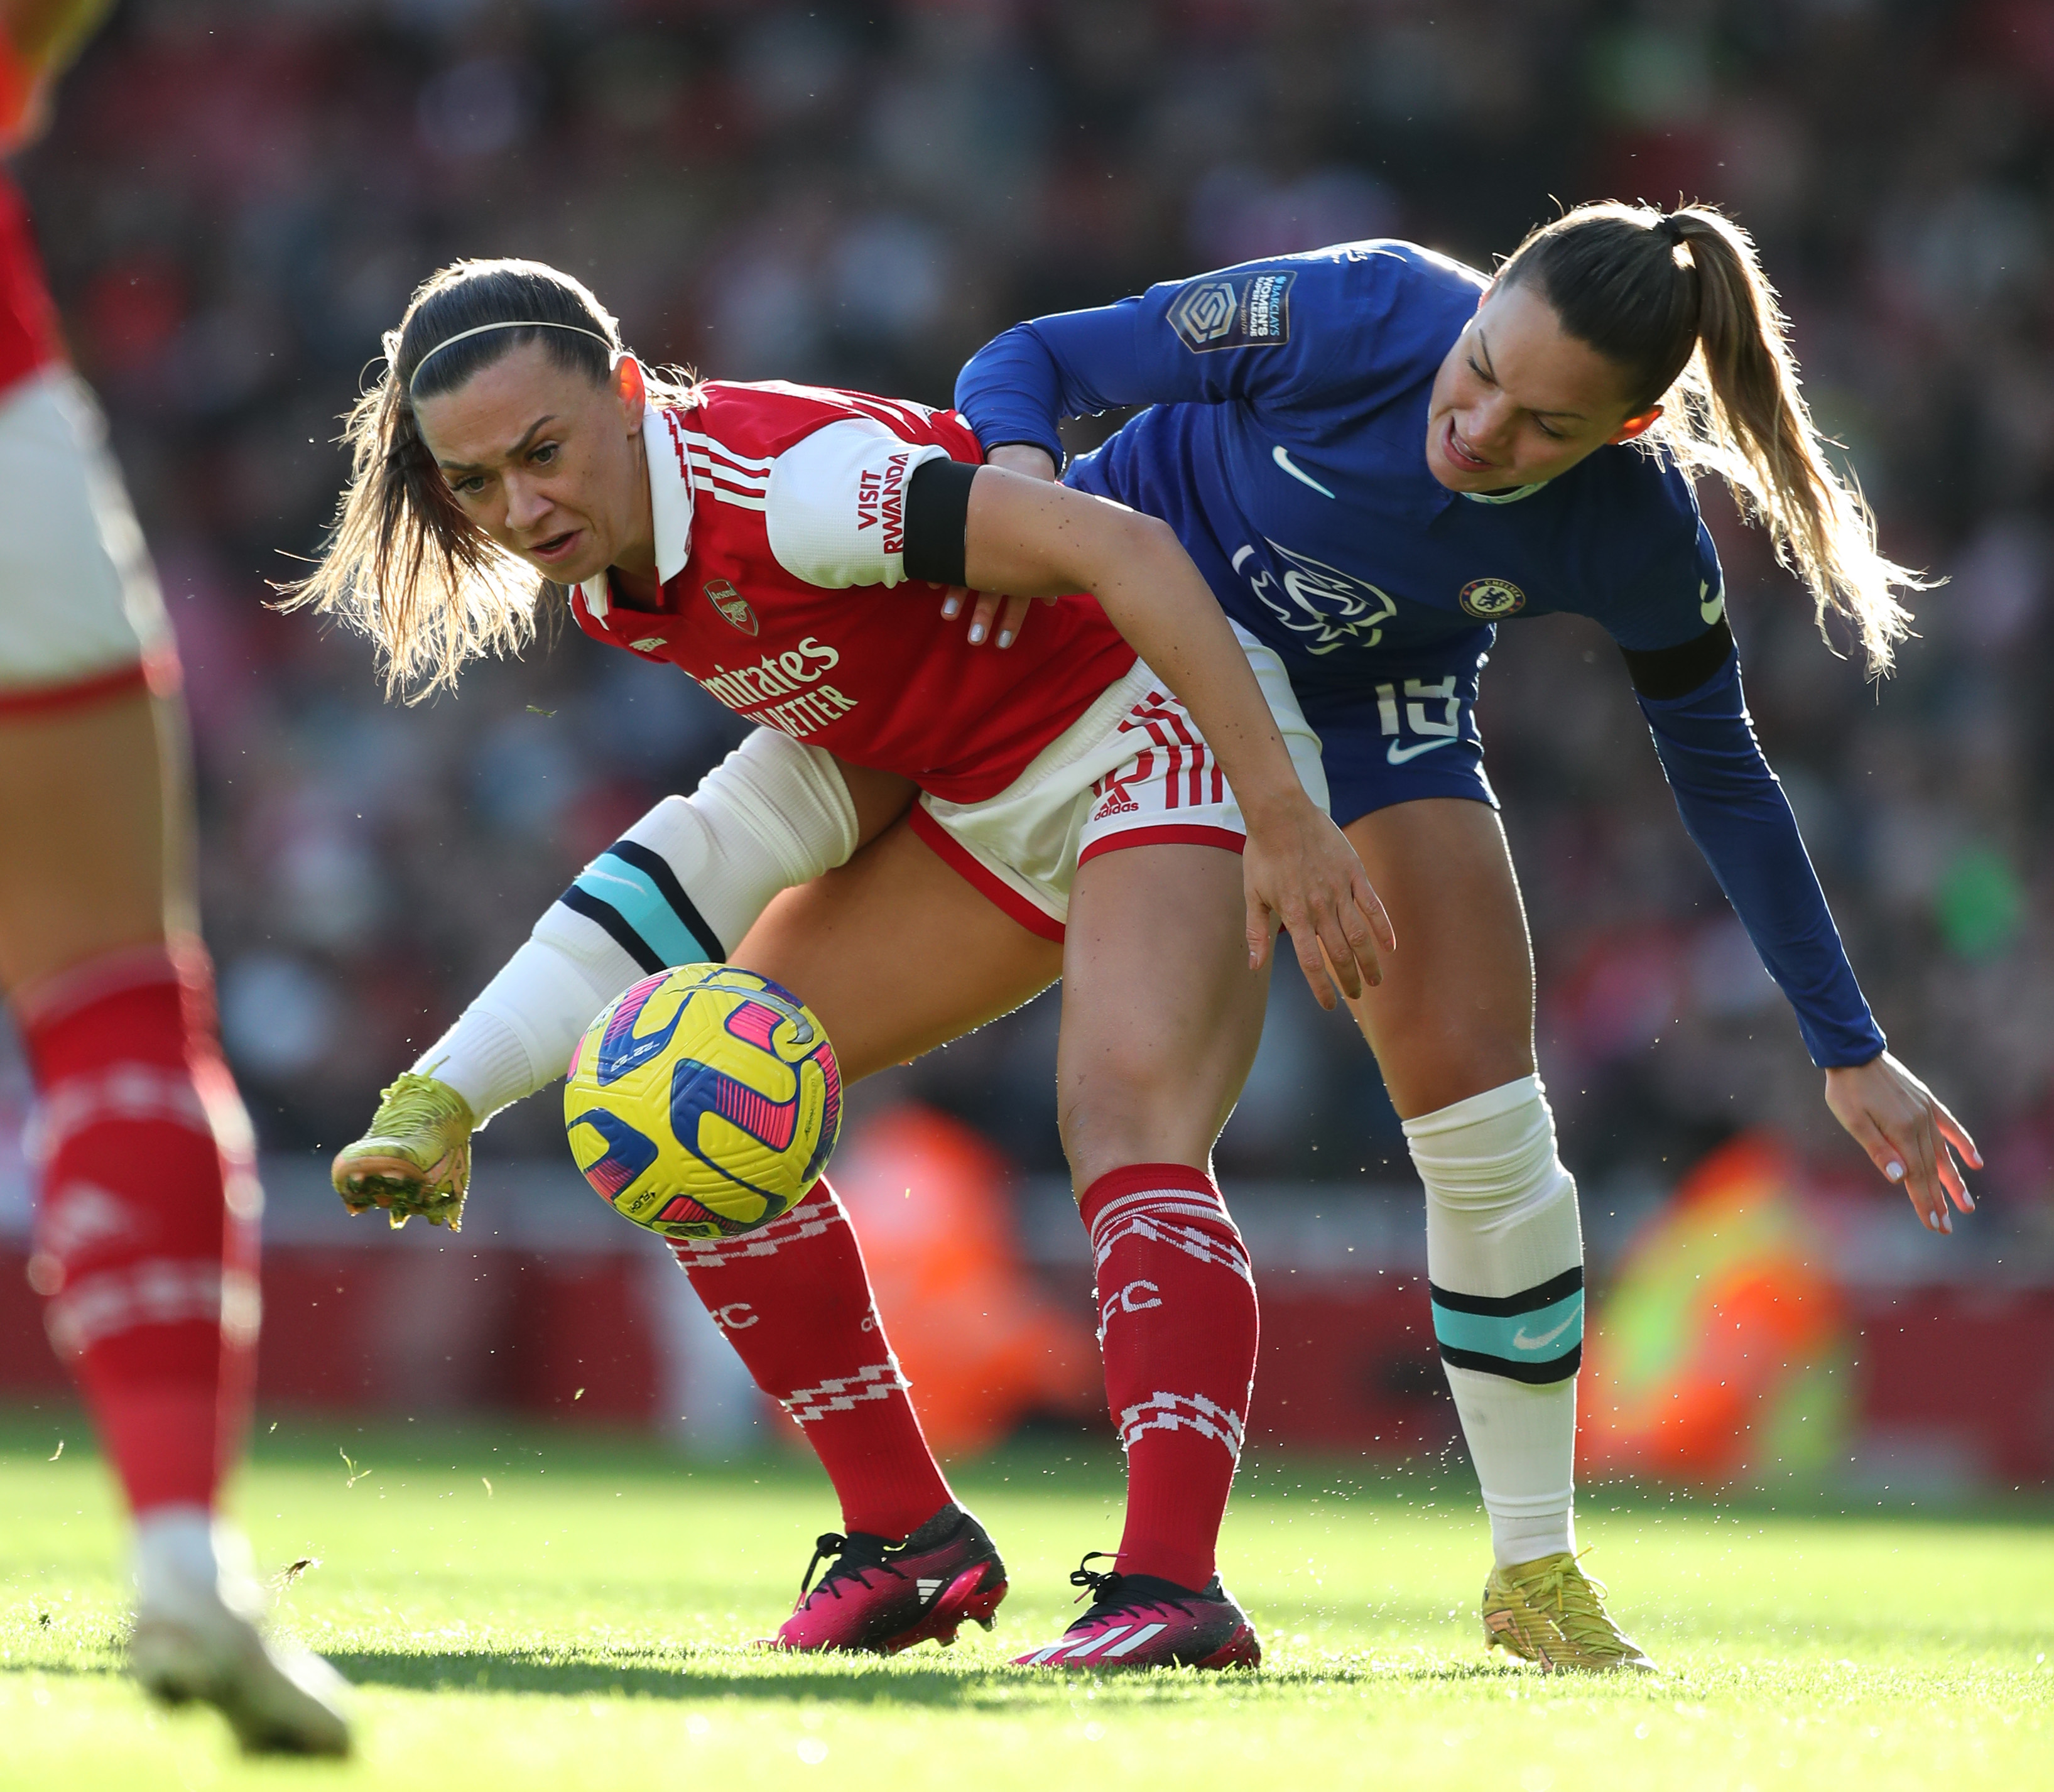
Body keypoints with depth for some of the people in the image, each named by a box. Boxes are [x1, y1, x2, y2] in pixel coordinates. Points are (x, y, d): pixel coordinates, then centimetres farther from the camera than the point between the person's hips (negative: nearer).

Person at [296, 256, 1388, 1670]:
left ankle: (1174, 1589, -42)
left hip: (1163, 719, -9)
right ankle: (909, 1539, 6)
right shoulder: (604, 565, -3)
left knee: (1126, 1117, -31)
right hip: (988, 799, 9)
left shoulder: (781, 478, -29)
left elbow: (1127, 549, -33)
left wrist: (1282, 817, -36)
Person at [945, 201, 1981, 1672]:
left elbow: (1722, 777, -9)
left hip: (1372, 707, 1)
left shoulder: (1637, 539, -26)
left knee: (1483, 1109, -8)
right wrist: (1016, 469, -46)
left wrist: (1848, 1050, -6)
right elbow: (1039, 359, -22)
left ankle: (1537, 1568, 7)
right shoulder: (1348, 317, -34)